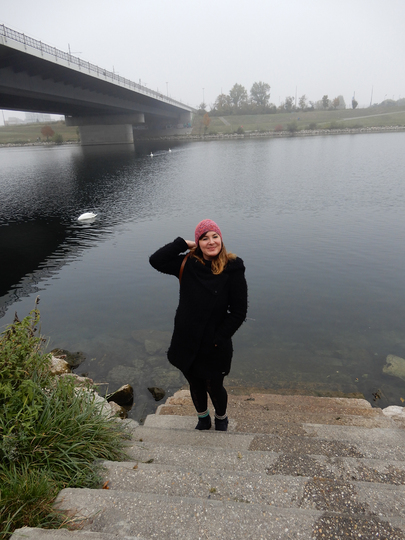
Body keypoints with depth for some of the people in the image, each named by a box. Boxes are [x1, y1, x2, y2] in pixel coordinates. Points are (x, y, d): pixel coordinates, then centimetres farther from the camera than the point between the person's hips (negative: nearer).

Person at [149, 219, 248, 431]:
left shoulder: (233, 270, -15)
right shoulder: (187, 265, -4)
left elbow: (239, 312, -12)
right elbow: (156, 260, -12)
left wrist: (218, 339, -13)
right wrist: (184, 244, -12)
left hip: (214, 347, -3)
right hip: (186, 343, 4)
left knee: (214, 388, 15)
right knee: (195, 385, 23)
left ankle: (221, 420, 50)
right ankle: (203, 420, 53)